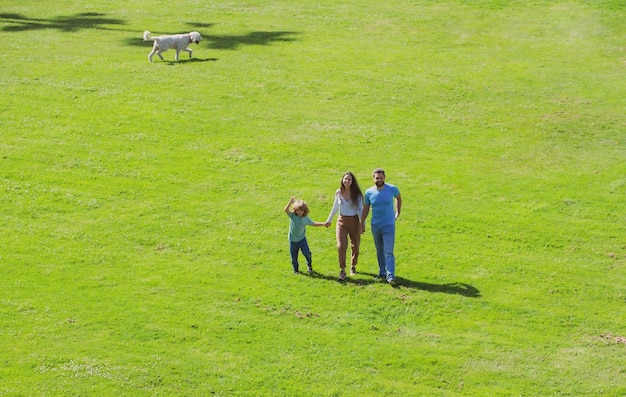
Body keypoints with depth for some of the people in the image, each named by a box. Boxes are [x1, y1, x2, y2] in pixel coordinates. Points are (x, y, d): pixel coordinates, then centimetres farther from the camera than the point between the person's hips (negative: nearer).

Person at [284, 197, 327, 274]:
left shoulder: (306, 218, -4)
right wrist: (290, 202, -42)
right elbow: (286, 210, -29)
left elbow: (313, 224, 11)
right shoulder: (292, 216, -12)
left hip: (302, 239, 1)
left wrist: (323, 224, 6)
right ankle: (296, 269, 29)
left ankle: (309, 265, 16)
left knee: (306, 252, -12)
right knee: (294, 256, 8)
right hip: (293, 240, -1)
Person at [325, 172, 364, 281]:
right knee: (341, 246, -14)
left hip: (354, 221, 0)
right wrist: (329, 220, 19)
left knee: (355, 246, 11)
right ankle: (342, 271, -7)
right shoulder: (338, 193, -1)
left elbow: (360, 209, 1)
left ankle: (353, 266, 35)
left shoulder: (357, 194, -6)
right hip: (342, 221, 0)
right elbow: (335, 207, 13)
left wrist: (362, 223, -6)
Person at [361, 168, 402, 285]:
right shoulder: (369, 192, -3)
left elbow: (398, 198, 16)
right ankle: (382, 272, 25)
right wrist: (362, 224, 9)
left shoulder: (392, 189, -7)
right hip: (375, 226, 3)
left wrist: (398, 212, 14)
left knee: (388, 252, -11)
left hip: (389, 225, -3)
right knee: (380, 251, 13)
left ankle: (390, 276, -14)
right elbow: (365, 209, 9)